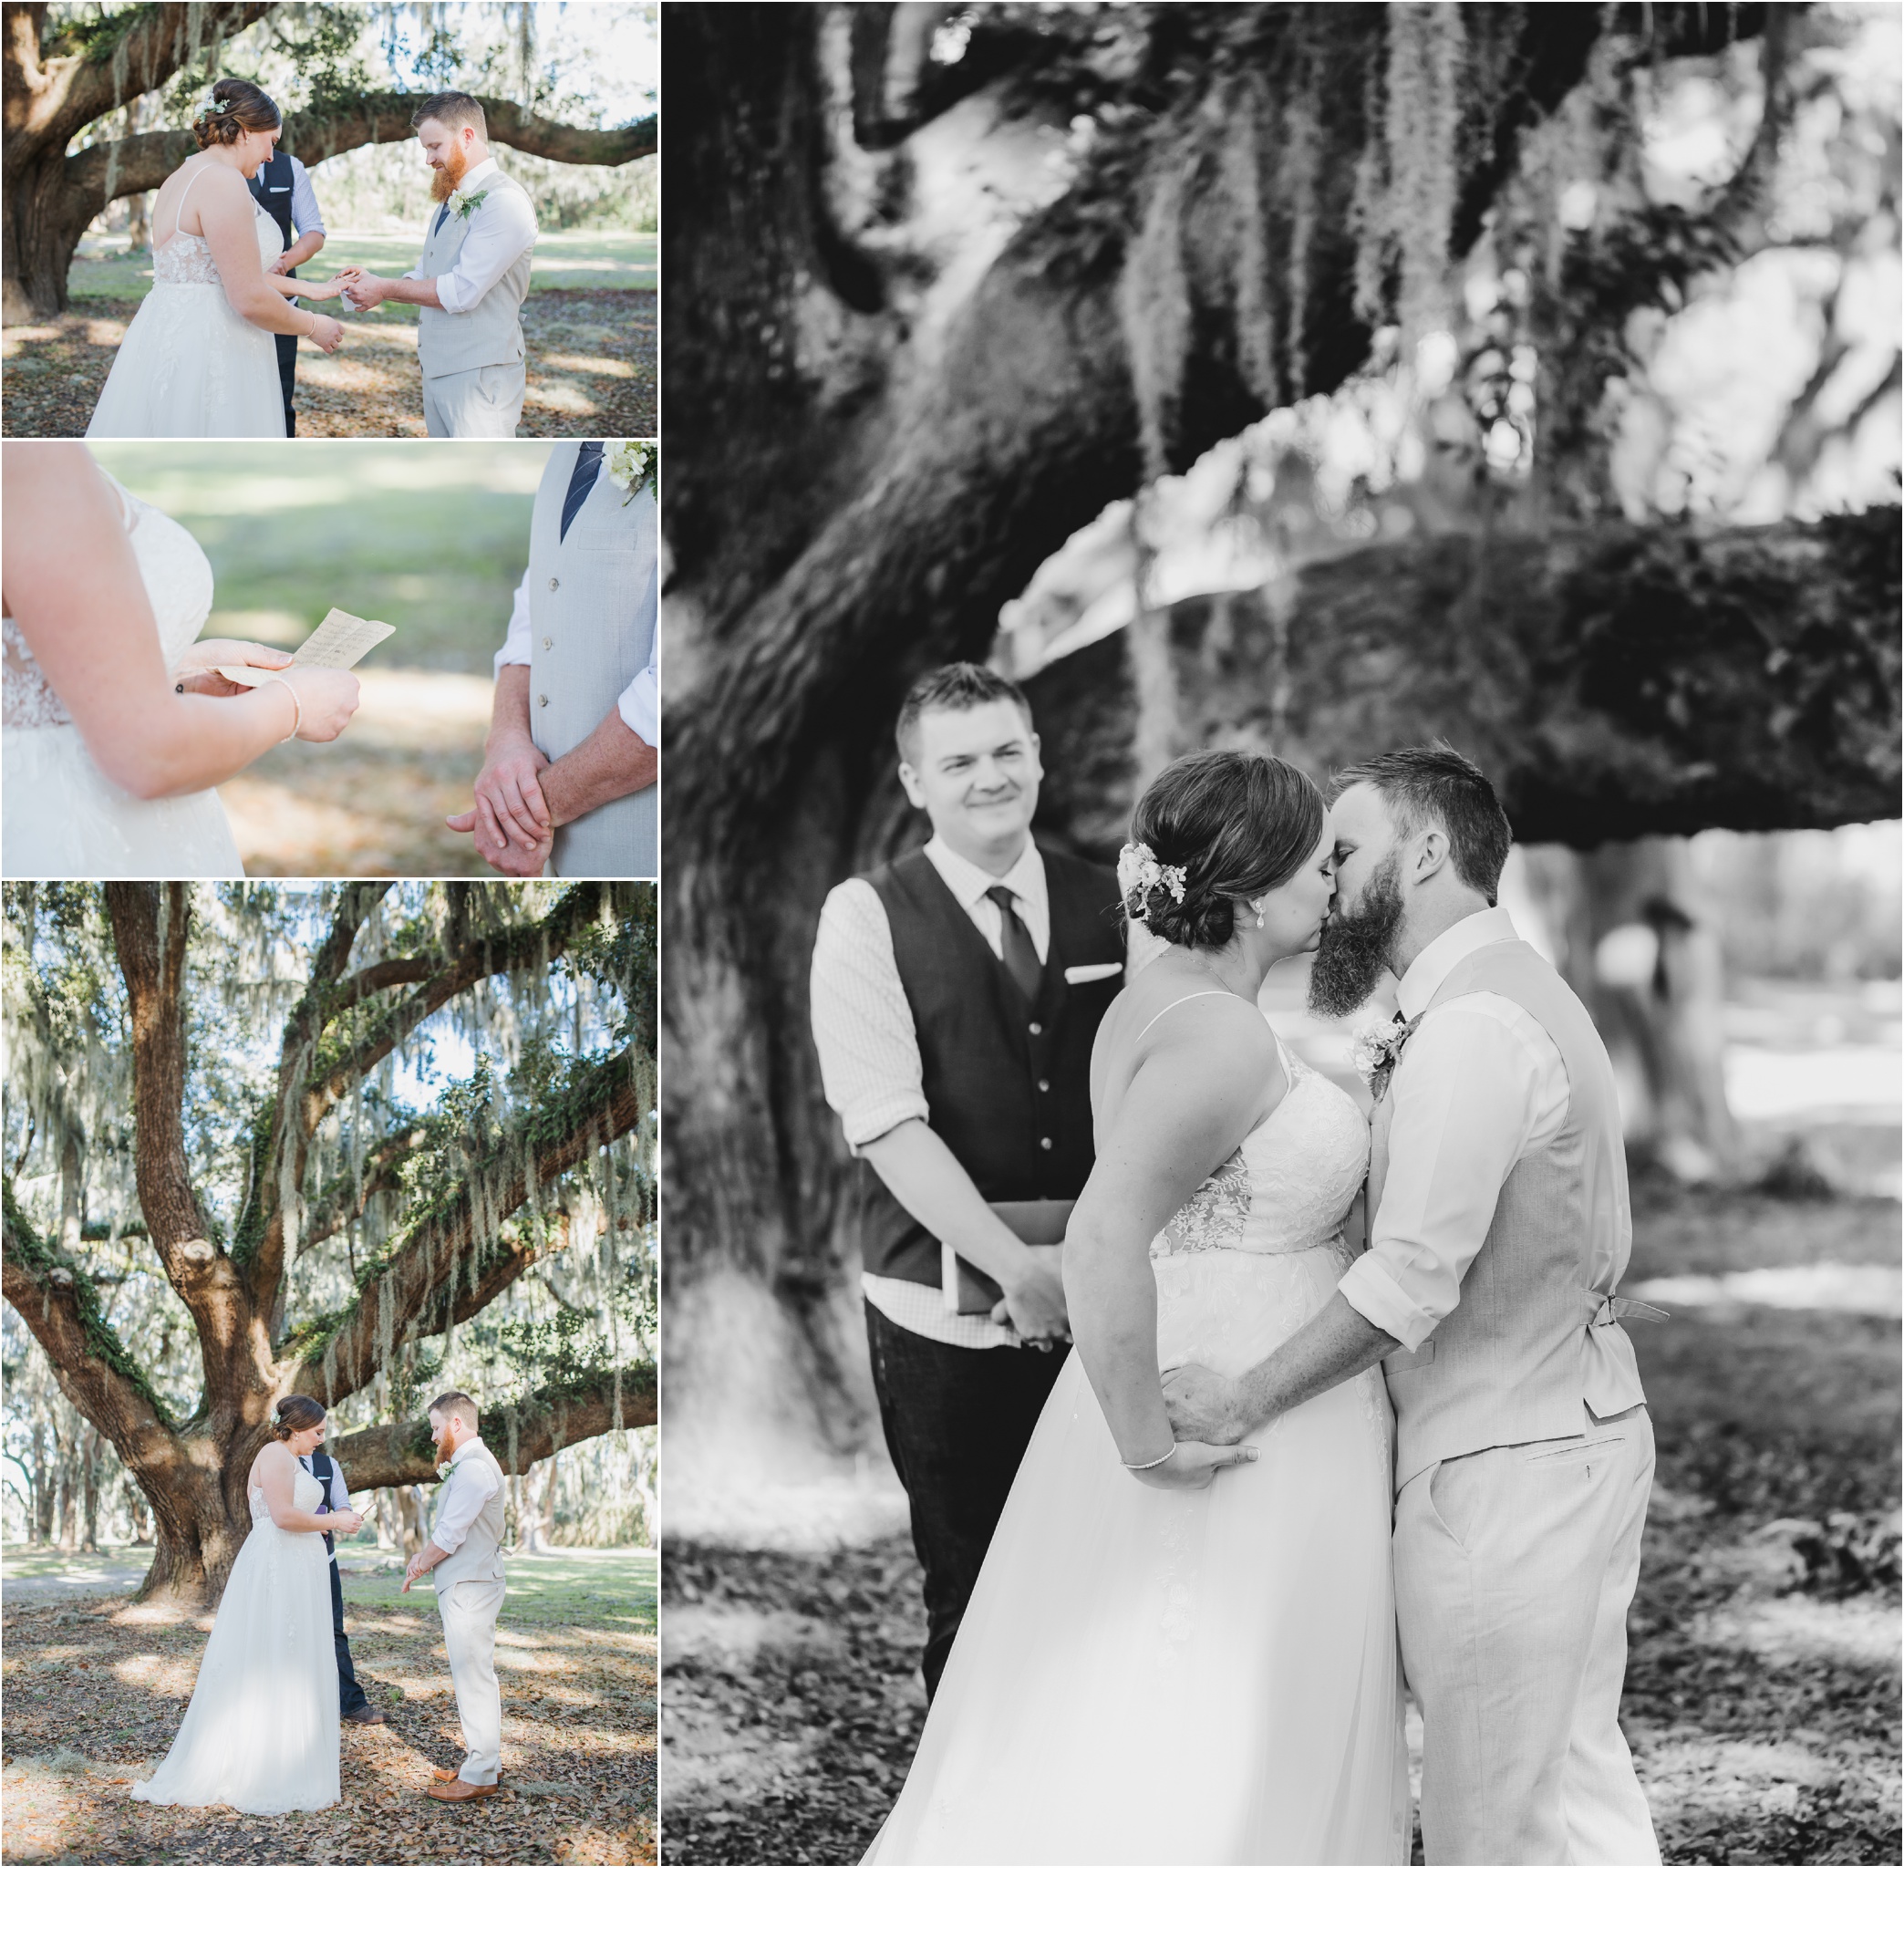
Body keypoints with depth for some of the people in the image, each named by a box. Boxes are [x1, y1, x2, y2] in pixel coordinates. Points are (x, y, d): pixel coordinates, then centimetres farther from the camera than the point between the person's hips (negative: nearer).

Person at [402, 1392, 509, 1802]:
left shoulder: (474, 1468, -17)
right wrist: (425, 1557, 5)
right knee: (473, 1675, 15)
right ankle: (482, 1761, 22)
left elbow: (449, 1536, -18)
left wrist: (419, 1567, -3)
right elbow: (449, 1531, 19)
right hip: (464, 1586, 11)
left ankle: (480, 1775, -4)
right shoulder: (466, 1466, 17)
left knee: (473, 1676, -7)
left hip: (469, 1587, -11)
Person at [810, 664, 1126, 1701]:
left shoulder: (1105, 902, 7)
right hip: (945, 1324, -3)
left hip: (1098, 1305, 3)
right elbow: (885, 1122, -12)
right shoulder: (867, 916, -4)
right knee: (971, 1599, 7)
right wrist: (1014, 1264, -19)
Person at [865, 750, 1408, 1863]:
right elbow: (1106, 1239, -33)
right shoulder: (1223, 1036, -21)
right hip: (1234, 1456, -9)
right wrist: (1145, 1443, -25)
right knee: (1214, 1776, 0)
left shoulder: (1161, 1002, 9)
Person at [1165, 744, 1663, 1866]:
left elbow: (1414, 1275, -26)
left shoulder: (1470, 1025, -20)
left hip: (1500, 1466, -10)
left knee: (1492, 1812, 0)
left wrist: (1249, 1399, -19)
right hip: (1581, 1426, 10)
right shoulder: (1516, 990, 14)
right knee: (1572, 1769, 16)